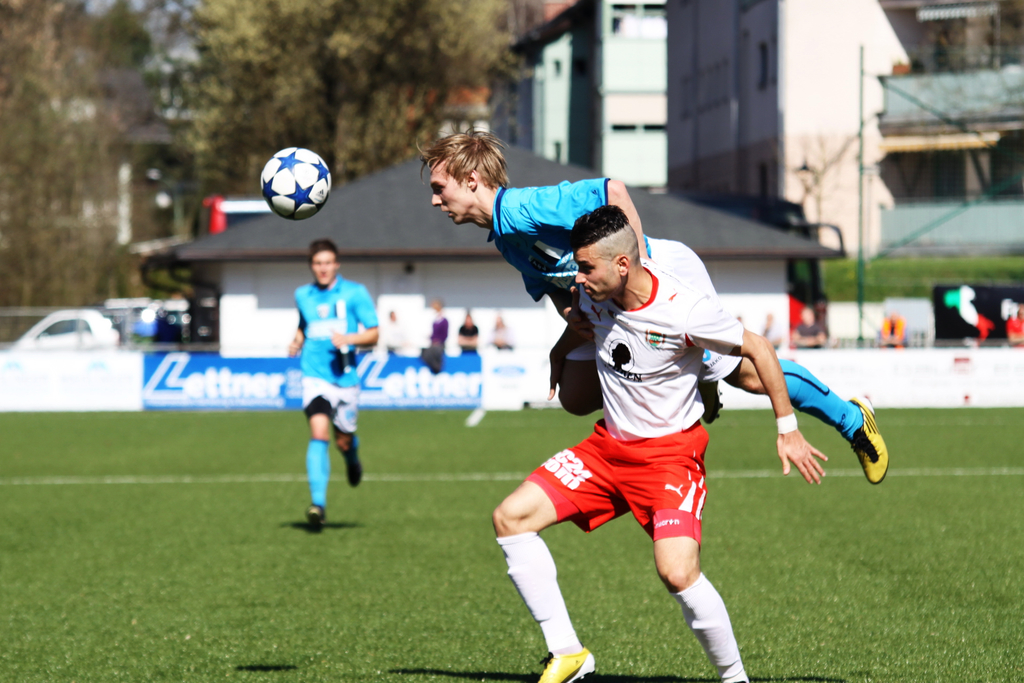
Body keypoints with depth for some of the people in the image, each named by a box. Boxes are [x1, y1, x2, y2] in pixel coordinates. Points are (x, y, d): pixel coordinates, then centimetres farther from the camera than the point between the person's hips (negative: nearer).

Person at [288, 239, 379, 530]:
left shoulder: (355, 293, 0)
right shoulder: (302, 295, 9)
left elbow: (373, 334, 0)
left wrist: (349, 339, -18)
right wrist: (297, 342, 7)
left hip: (345, 375, 0)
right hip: (315, 376, 0)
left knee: (343, 441, 8)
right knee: (319, 433, -20)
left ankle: (352, 454, 49)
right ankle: (318, 502, -22)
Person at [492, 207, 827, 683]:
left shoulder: (686, 312, -25)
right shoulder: (593, 291, -8)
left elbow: (757, 349, -11)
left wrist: (787, 430, -7)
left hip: (671, 451, -7)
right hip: (608, 444, 7)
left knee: (678, 574, -26)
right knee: (510, 518, -6)